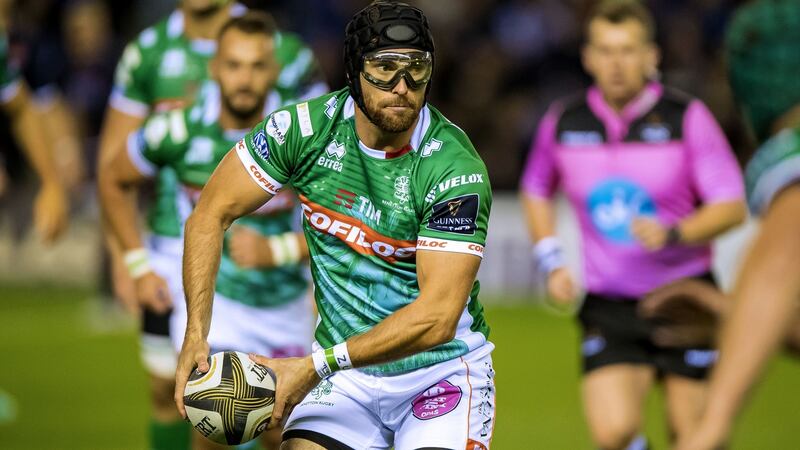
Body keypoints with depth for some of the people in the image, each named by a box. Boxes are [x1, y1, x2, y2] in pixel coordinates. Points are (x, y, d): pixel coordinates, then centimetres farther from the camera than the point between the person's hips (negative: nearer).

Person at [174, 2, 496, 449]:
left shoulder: (456, 168, -20)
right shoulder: (307, 127, -10)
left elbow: (438, 317, -26)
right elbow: (211, 214, -1)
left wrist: (317, 366, -30)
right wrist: (196, 334, -14)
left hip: (442, 365, -2)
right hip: (345, 372, 2)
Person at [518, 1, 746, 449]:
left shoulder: (688, 117, -9)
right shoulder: (563, 123, -1)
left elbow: (733, 207, -9)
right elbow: (536, 190, 19)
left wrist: (673, 234, -27)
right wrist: (552, 264, 5)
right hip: (609, 307, 1)